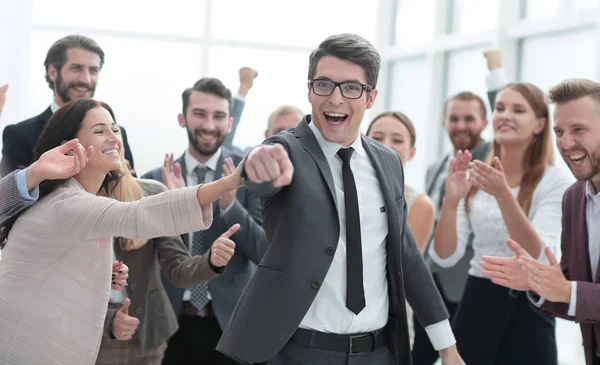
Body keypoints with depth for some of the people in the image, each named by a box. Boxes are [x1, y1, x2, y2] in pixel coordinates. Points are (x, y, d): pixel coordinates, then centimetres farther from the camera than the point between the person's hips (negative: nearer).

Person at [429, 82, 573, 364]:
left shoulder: (555, 182, -7)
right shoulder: (475, 179, 3)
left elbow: (538, 257, -20)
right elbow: (445, 257, -3)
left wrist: (503, 194, -29)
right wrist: (451, 200, -19)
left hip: (526, 311, -3)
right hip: (475, 304, 3)